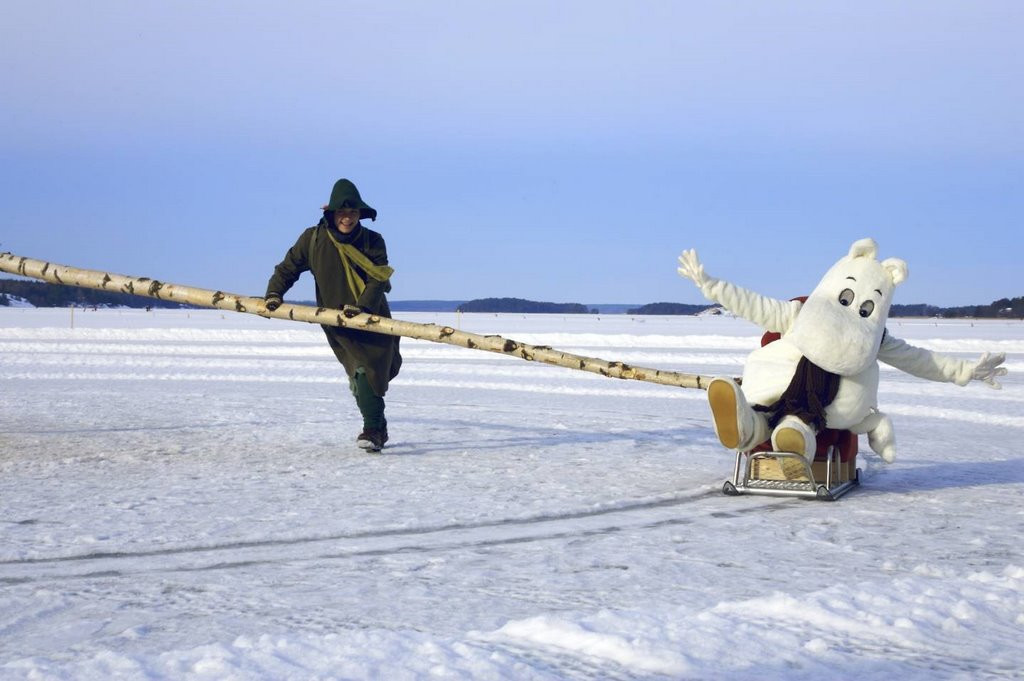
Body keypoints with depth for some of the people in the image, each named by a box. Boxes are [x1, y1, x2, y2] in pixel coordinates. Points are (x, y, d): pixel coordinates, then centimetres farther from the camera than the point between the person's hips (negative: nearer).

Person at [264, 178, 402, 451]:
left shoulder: (373, 242, -6)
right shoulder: (313, 239, -4)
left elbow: (378, 280, -15)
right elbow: (288, 268, 5)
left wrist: (361, 307, -32)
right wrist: (274, 293, -12)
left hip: (373, 319, 1)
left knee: (375, 371, -3)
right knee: (363, 370, -11)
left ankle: (373, 431, 4)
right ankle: (375, 428, -1)